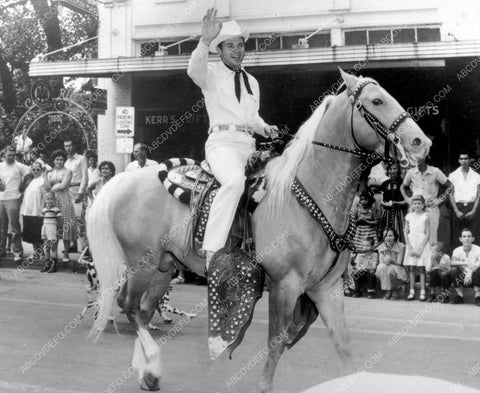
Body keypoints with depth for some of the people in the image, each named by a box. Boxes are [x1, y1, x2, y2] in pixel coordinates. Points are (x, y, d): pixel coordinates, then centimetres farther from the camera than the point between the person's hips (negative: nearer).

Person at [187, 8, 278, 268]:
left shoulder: (252, 81, 24)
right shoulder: (212, 73, 5)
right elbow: (194, 70, -20)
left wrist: (264, 128, 9)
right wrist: (205, 41, -36)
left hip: (249, 144, 8)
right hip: (222, 141, -8)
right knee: (235, 180, -36)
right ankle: (213, 251, -39)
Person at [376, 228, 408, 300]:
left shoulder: (400, 246, -8)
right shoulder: (381, 247, 3)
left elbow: (399, 263, -10)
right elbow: (380, 262, -2)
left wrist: (391, 261, -30)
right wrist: (384, 262, -26)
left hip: (397, 270, -3)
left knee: (390, 270, -36)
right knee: (381, 267, -31)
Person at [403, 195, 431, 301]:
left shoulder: (425, 217, -2)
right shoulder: (409, 216, 5)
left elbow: (427, 234, -5)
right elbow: (406, 233, 5)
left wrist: (420, 249, -11)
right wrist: (410, 247, -6)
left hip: (422, 244, -3)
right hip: (411, 244, 3)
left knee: (421, 268, -4)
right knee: (411, 268, 1)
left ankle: (422, 292, -2)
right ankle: (412, 291, 6)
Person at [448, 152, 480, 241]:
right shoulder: (453, 175, 9)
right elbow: (451, 194, 5)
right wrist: (457, 211, -6)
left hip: (472, 208, 0)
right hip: (458, 207, 0)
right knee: (456, 237, -6)